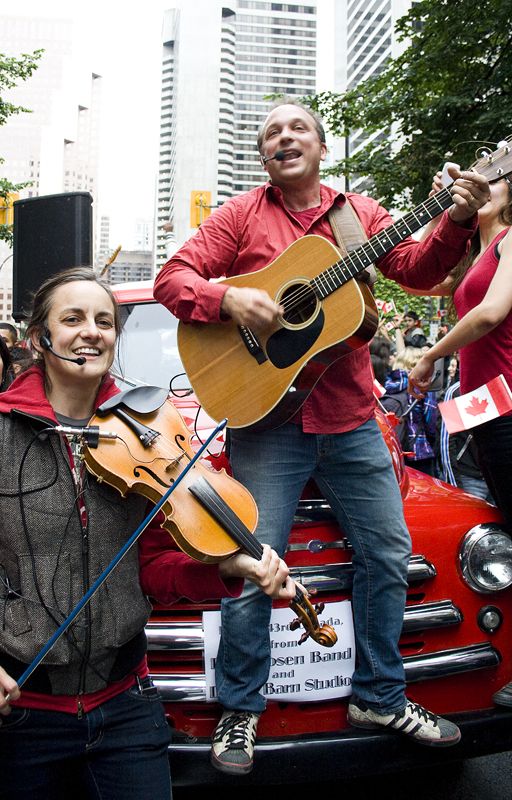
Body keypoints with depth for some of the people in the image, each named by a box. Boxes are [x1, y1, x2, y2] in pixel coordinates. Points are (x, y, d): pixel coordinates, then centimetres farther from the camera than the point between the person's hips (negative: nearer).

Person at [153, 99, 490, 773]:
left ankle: (380, 697, 28)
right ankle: (240, 711, 17)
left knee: (389, 552, 9)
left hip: (351, 420, 4)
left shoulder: (360, 213, 12)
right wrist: (228, 297, -20)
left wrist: (457, 222, -18)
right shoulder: (242, 215, 4)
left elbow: (416, 269, 0)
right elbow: (173, 277, -2)